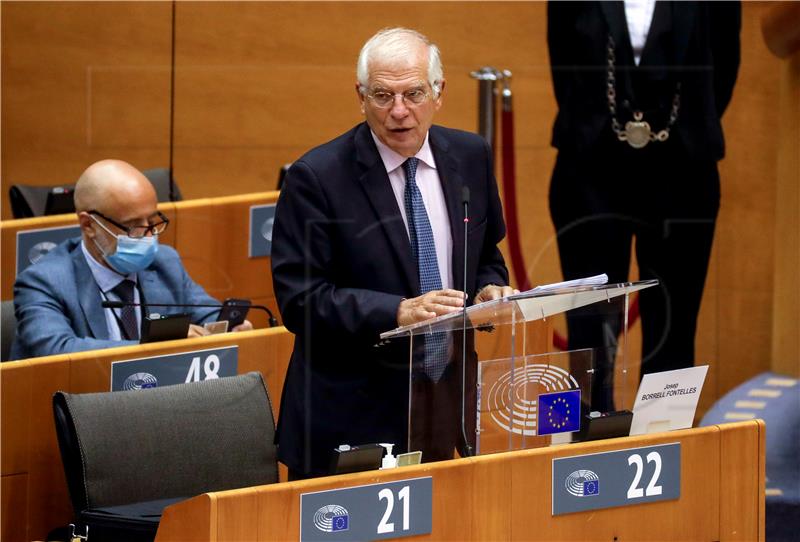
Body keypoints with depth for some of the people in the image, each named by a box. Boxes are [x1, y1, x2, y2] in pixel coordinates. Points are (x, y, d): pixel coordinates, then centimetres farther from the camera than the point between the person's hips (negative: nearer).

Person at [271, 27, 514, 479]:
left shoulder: (471, 157, 6)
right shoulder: (317, 178, -11)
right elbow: (299, 300, -15)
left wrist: (490, 291, -5)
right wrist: (400, 311, -26)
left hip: (449, 405, 5)